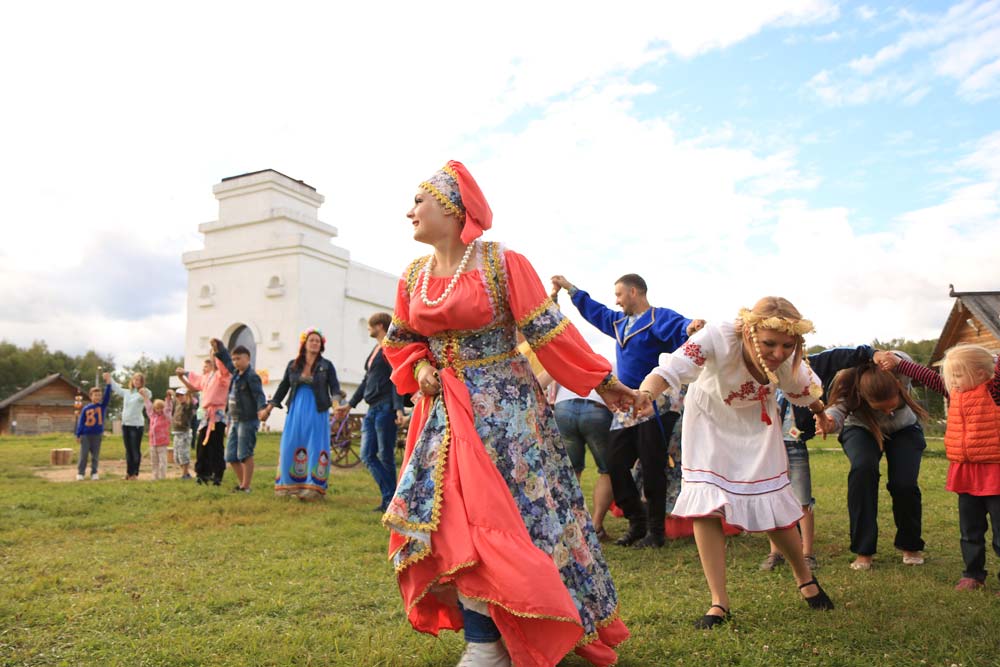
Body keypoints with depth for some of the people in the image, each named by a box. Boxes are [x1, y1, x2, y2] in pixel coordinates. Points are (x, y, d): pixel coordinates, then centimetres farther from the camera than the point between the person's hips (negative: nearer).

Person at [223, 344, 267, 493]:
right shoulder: (236, 373, 12)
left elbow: (259, 394, -24)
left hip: (248, 421, -9)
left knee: (245, 455, -2)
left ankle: (246, 486, 7)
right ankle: (241, 483, 25)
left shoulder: (252, 376, -13)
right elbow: (226, 360, 30)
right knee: (231, 456, 11)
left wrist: (261, 408, -41)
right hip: (235, 421, 9)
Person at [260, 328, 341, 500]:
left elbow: (334, 387, -5)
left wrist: (335, 402, -25)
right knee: (290, 446, 1)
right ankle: (290, 485, 13)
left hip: (317, 412, -2)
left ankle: (313, 488, 5)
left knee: (316, 448, -2)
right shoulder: (293, 365, 9)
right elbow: (283, 387, 14)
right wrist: (268, 408, 13)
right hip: (296, 411, 2)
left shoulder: (326, 365, 2)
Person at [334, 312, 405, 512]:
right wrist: (350, 405, 26)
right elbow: (366, 381, 25)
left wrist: (398, 408, -24)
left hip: (385, 408, -9)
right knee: (368, 455, 5)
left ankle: (390, 500, 7)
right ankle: (389, 497, 9)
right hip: (372, 409, 9)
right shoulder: (375, 350, 20)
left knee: (385, 456, -3)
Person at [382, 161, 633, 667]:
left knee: (501, 512, -2)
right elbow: (401, 341, 18)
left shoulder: (502, 263, -11)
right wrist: (419, 368, -2)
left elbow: (548, 331, -10)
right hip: (444, 412, 6)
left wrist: (602, 382, -8)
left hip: (503, 406, -5)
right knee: (447, 516, 2)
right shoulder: (413, 277, 6)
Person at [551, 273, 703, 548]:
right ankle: (637, 523, 22)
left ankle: (655, 531, 14)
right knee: (615, 465, 8)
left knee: (652, 470, 0)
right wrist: (569, 287, 34)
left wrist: (691, 328, -52)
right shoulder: (620, 322, 16)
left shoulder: (659, 317, -10)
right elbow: (594, 310, 30)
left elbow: (681, 329, -29)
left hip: (654, 408, -8)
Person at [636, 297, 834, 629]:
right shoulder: (719, 337, -40)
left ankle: (805, 578, 33)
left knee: (773, 506, 2)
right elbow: (672, 367, -55)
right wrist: (646, 392, -72)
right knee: (705, 506, -11)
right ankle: (719, 602, 3)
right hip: (711, 417, -2)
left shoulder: (791, 365, -28)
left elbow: (809, 394, -3)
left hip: (757, 421, 2)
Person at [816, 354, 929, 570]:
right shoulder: (847, 385, -37)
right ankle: (863, 550, -18)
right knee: (863, 468, -30)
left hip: (904, 429, 2)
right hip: (862, 429, -1)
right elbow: (837, 409, -51)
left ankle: (910, 546, 12)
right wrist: (828, 423, -71)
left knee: (904, 483, -19)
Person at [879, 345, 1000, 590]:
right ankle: (973, 574, 26)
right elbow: (928, 377, 13)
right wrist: (898, 364, 12)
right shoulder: (954, 393, 7)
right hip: (964, 473, 6)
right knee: (970, 530, 15)